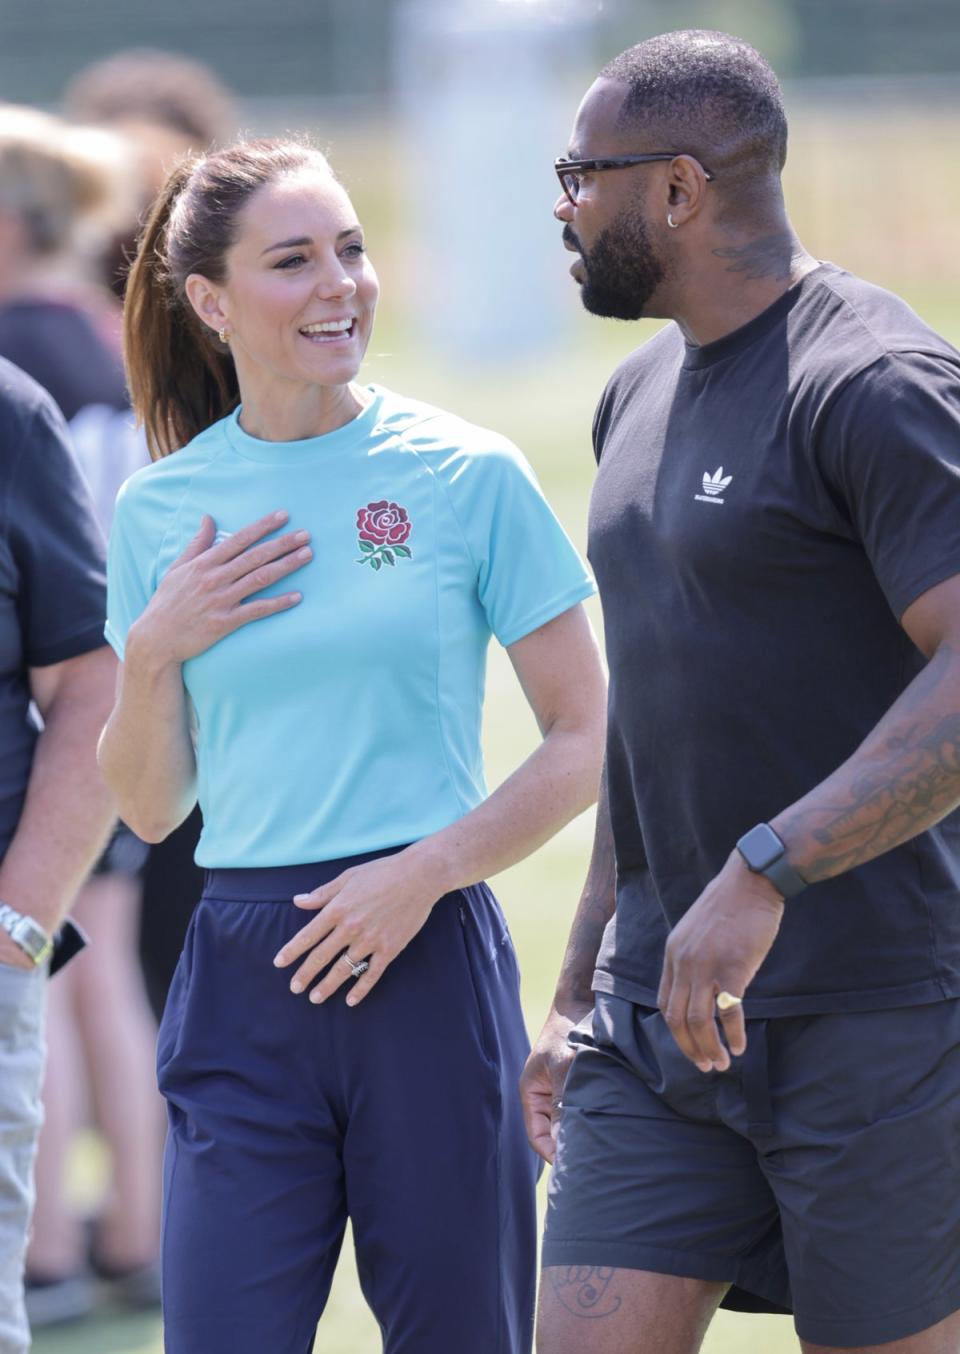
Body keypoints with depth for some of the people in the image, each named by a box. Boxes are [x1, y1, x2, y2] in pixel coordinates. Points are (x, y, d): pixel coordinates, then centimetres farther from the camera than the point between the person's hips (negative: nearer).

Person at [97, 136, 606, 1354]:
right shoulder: (161, 511, 8)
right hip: (243, 978, 2)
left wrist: (428, 869, -11)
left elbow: (586, 740, 1)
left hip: (429, 966, -2)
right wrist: (151, 652, -4)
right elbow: (151, 808, 13)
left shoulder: (468, 476, -1)